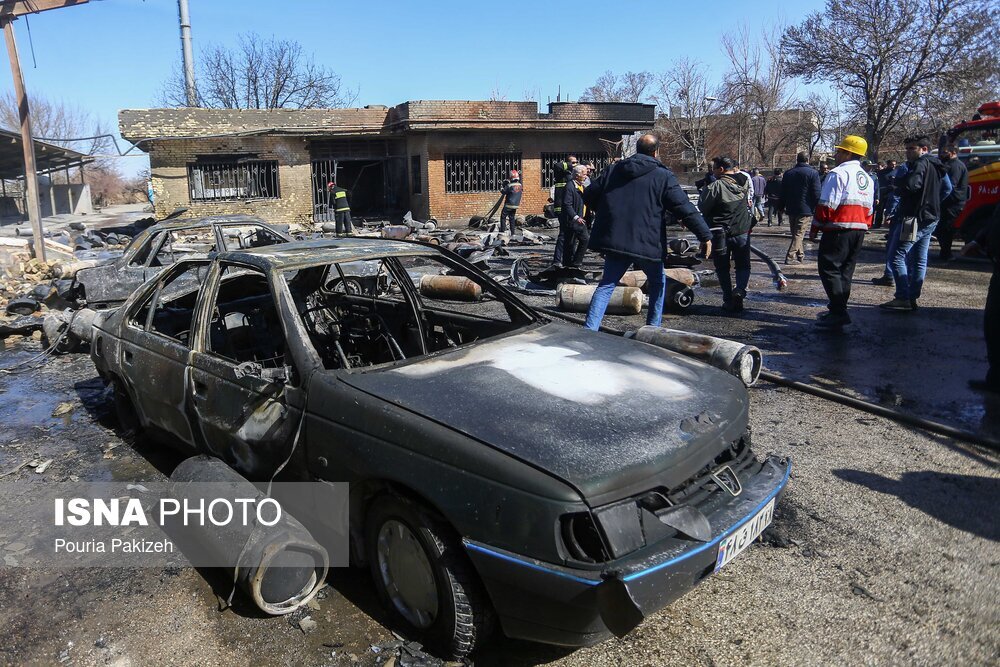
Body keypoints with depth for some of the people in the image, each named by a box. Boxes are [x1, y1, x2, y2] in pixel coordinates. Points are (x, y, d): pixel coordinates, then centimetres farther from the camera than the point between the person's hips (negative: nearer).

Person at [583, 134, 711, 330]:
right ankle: (653, 328, 23)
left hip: (614, 239, 3)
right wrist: (705, 235, -4)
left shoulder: (613, 170, 9)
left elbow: (589, 195, 14)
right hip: (647, 243, -3)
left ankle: (589, 329, -5)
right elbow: (684, 208, -8)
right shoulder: (663, 176, -3)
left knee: (606, 284, 8)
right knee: (657, 283, 19)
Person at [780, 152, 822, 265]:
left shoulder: (788, 173, 10)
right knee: (799, 234, -6)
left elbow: (783, 193, 14)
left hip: (791, 209, 6)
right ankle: (790, 257, -14)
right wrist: (818, 209, -3)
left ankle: (800, 255, 26)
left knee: (795, 233, 16)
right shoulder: (813, 173, -7)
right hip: (806, 209, -6)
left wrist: (782, 207, 21)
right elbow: (816, 194, -10)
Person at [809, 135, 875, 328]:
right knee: (845, 270, 15)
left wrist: (815, 228, -8)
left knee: (829, 268, -7)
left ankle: (839, 312, -14)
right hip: (859, 230, 9)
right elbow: (869, 210, 20)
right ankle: (838, 309, 21)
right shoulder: (867, 178, 19)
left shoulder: (838, 173, -9)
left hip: (839, 229, -9)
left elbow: (827, 204, -15)